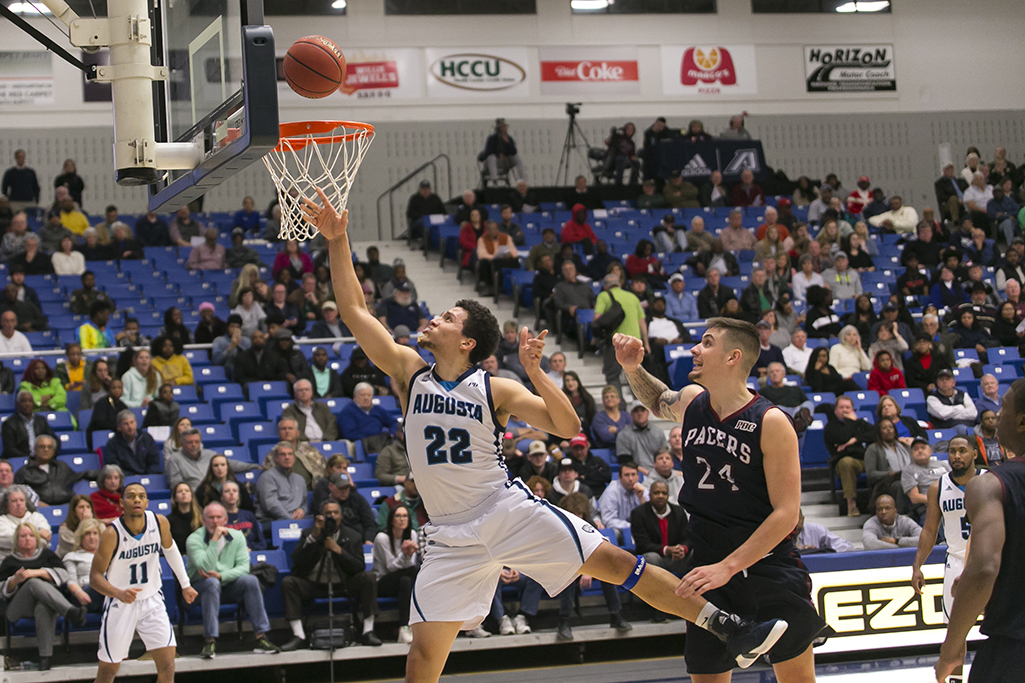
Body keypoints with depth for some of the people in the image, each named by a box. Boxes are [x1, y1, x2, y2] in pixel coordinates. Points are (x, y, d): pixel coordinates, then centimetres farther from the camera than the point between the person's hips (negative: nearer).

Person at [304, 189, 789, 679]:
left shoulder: (495, 390, -2)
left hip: (510, 511, -2)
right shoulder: (409, 372, 4)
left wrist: (535, 371, -19)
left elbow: (567, 428, -7)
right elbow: (354, 310, 1)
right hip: (453, 536, 2)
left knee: (615, 563, -8)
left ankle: (729, 628, -2)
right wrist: (337, 241, -6)